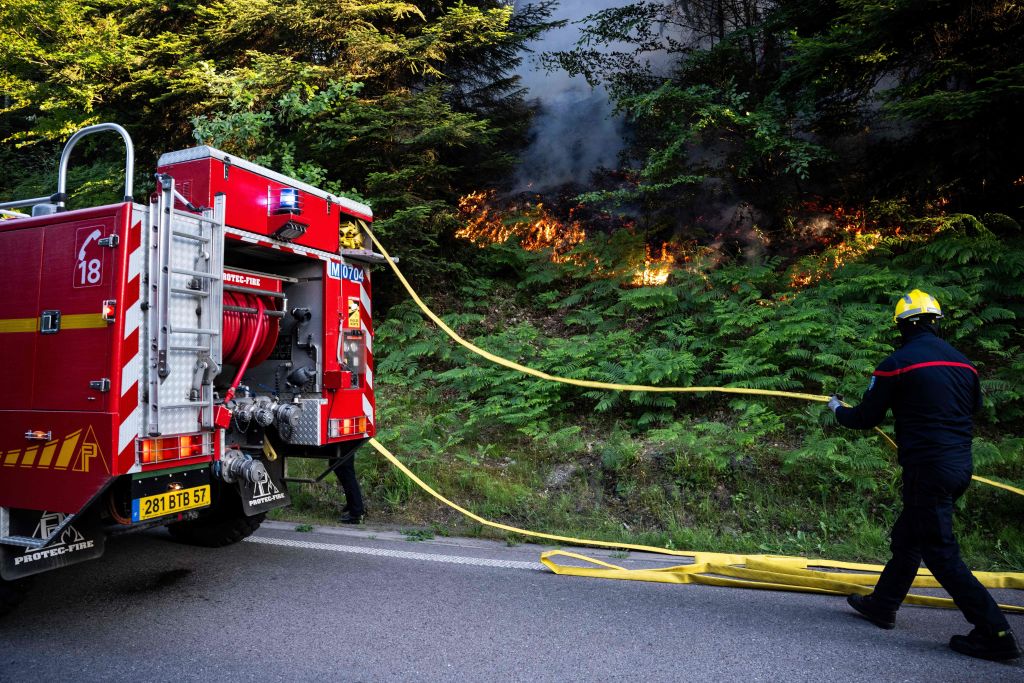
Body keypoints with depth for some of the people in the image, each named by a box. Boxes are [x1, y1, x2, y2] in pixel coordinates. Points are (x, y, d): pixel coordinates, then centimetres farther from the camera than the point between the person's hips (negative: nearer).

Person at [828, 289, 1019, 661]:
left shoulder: (898, 362, -13)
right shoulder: (963, 362, 7)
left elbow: (866, 418, -7)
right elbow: (973, 407, 20)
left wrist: (838, 410, 13)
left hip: (928, 469, -8)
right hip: (961, 464, 8)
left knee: (940, 552, 2)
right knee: (907, 536, 18)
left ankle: (995, 634, 4)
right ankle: (882, 605, 30)